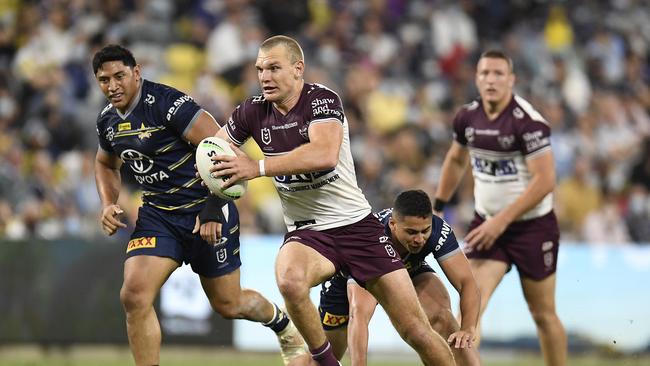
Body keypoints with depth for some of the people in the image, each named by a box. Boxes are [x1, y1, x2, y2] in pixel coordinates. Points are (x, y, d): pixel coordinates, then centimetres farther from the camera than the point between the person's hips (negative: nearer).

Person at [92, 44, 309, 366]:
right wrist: (108, 204, 6)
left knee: (228, 305, 9)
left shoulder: (167, 103, -21)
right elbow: (105, 163, 25)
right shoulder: (107, 120, 2)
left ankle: (282, 323, 42)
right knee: (134, 296, -17)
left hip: (205, 211, -6)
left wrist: (213, 209, -26)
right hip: (157, 215, 6)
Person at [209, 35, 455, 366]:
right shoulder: (253, 111, 1)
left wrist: (258, 168, -33)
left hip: (357, 224, -2)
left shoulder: (321, 99, -13)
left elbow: (325, 154, -32)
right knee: (289, 280, -35)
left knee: (416, 331, -6)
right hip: (307, 233, 2)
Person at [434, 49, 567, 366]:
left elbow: (544, 181, -22)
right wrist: (437, 208, 19)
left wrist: (501, 221, -22)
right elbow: (456, 161, 20)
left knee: (543, 314, 8)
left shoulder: (528, 122, -19)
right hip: (487, 224, 4)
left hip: (532, 226, -4)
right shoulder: (467, 117, 0)